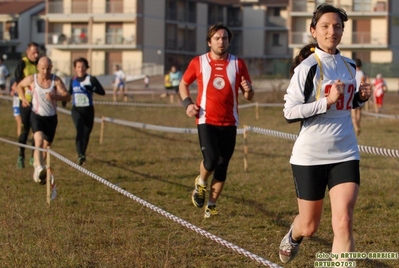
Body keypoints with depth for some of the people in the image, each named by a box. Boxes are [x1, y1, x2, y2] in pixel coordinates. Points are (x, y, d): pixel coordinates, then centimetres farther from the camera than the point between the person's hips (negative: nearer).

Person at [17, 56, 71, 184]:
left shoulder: (56, 80, -8)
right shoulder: (31, 79, -6)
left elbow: (67, 97, -16)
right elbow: (20, 86, 16)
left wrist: (55, 96, -34)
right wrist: (23, 98, 1)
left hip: (51, 117, 2)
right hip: (37, 115, -2)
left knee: (46, 146, 12)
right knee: (39, 139, -27)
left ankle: (37, 168, 35)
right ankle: (39, 168, -44)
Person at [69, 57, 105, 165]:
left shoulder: (91, 79, -3)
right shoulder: (73, 81, 6)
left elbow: (102, 92, -13)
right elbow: (69, 93, 25)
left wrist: (92, 88, -27)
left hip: (88, 110, 0)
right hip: (76, 110, 0)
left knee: (86, 133, 10)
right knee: (79, 130, -22)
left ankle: (82, 154, 33)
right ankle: (80, 155, -34)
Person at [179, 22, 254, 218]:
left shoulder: (238, 64, 3)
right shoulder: (198, 62, 1)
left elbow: (249, 96, 7)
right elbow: (183, 84, 15)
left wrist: (248, 90, -17)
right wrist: (187, 103, -2)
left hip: (229, 123, 2)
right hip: (206, 121, -2)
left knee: (222, 167, 5)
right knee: (211, 160, -19)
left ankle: (211, 205, 20)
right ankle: (201, 183, 14)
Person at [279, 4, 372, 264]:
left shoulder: (349, 65, 7)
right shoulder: (307, 67, -11)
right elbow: (290, 112, -16)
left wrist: (361, 97, 3)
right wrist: (328, 101, -24)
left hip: (345, 154, 4)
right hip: (310, 156, -4)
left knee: (343, 222, -14)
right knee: (309, 226, 12)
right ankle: (293, 237, 49)